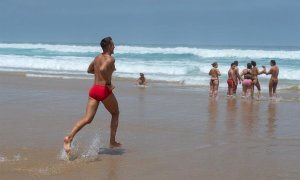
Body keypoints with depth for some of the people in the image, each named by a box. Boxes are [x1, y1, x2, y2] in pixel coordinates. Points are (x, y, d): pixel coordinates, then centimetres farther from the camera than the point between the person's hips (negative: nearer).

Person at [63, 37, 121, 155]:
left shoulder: (97, 57, 16)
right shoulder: (110, 59, -9)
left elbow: (89, 70, 31)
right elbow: (102, 69, -29)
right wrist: (109, 83, -18)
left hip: (94, 89, 6)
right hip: (104, 90, -6)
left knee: (87, 119, -3)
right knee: (115, 114, 18)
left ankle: (69, 137, -22)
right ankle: (112, 142, 20)